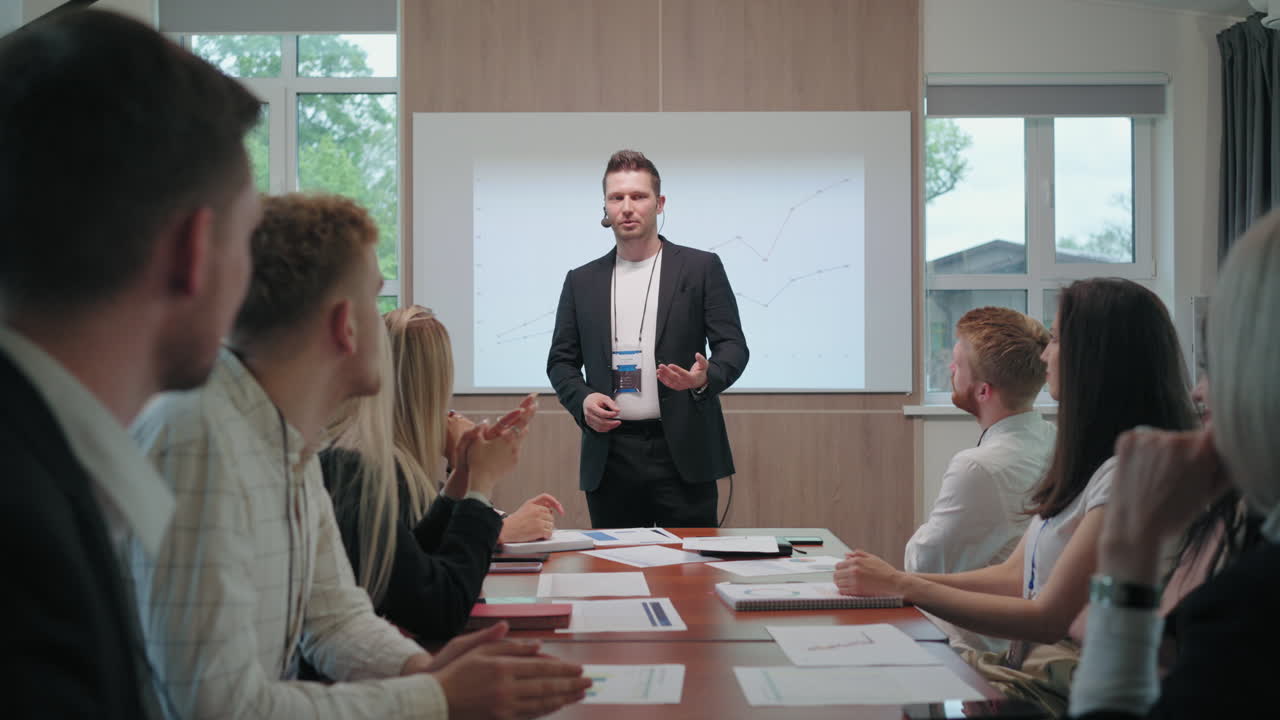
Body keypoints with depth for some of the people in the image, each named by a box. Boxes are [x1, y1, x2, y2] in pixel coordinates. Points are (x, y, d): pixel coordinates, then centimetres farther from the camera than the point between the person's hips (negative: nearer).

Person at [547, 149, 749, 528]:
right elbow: (561, 360, 15)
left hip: (682, 454, -2)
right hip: (610, 456, 2)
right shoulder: (582, 281, 12)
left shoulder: (701, 268, 4)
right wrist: (581, 399, -5)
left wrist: (705, 378, -20)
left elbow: (732, 346, 1)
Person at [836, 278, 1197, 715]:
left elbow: (1047, 619, -17)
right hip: (1028, 664, 9)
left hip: (1068, 693, -8)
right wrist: (893, 580, 1)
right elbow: (1015, 576, 13)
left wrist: (901, 585, -13)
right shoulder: (1086, 463, 14)